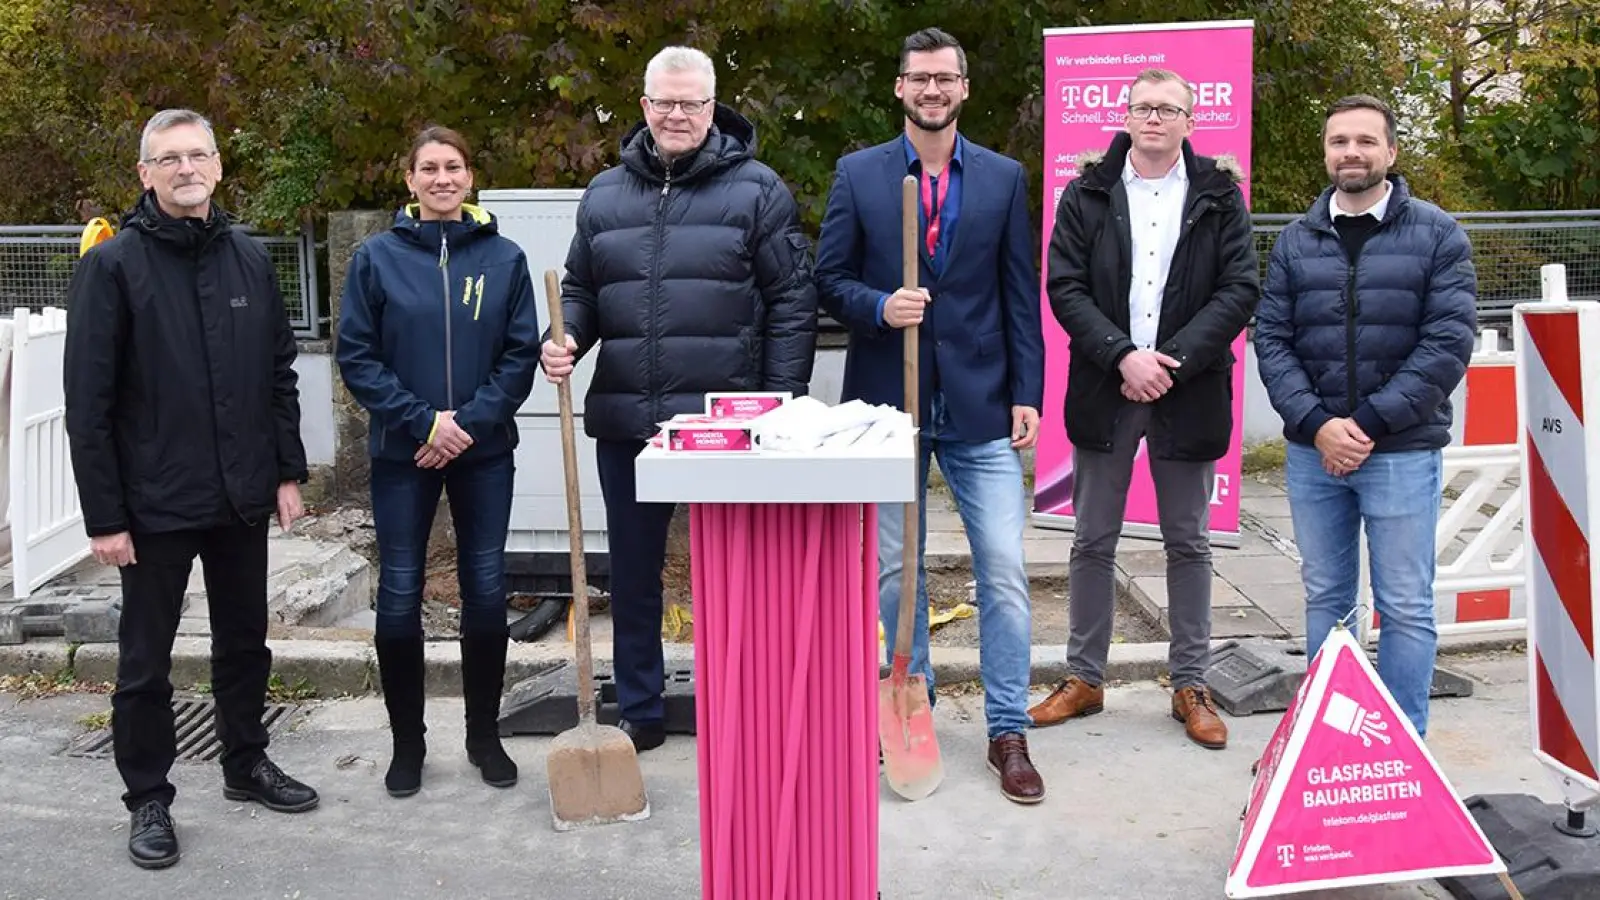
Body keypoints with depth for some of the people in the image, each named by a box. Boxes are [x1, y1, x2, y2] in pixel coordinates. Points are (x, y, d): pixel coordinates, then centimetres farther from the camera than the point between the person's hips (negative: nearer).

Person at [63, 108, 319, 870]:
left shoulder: (249, 258, 5)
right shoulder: (113, 264, -8)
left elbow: (280, 374, 10)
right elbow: (88, 402, -10)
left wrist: (288, 471, 6)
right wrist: (103, 515, -13)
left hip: (242, 497, 4)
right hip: (155, 505, -4)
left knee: (244, 642, 17)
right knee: (146, 661, 8)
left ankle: (247, 764, 35)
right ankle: (148, 798, 24)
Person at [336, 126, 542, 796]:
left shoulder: (504, 258, 1)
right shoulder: (376, 258, -1)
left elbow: (521, 354, -1)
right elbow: (356, 358, -3)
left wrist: (470, 422, -13)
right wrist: (424, 422, -13)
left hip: (485, 451, 1)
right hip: (402, 453, -1)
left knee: (486, 590, 7)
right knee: (399, 595, 4)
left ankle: (485, 735, 23)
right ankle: (407, 742, 20)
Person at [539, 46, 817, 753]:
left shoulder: (756, 190, -1)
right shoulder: (605, 194, 11)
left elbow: (792, 303, -3)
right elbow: (581, 291, 17)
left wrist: (782, 409, -8)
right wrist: (564, 341, -5)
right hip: (625, 421, 4)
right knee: (632, 574, 13)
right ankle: (639, 713, 29)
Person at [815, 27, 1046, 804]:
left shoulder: (1003, 177, 5)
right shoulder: (857, 174, 3)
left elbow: (1021, 296, 4)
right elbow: (829, 280, 3)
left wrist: (1027, 394, -2)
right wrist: (880, 306, -17)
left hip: (981, 403, 0)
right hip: (888, 401, 0)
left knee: (1004, 568, -3)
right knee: (894, 565, 10)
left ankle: (1008, 732, 8)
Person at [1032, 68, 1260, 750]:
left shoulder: (1219, 195, 3)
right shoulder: (1088, 192, 4)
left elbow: (1240, 289, -3)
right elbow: (1064, 285, -3)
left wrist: (1172, 360, -14)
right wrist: (1123, 356, -15)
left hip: (1187, 391, 0)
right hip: (1104, 387, 1)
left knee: (1188, 543, 9)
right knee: (1093, 541, 8)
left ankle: (1190, 686, 20)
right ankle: (1084, 678, 21)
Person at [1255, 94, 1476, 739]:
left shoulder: (1436, 234, 0)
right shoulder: (1296, 240, 8)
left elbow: (1448, 342, -7)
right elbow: (1271, 340, 2)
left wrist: (1369, 424, -13)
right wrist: (1316, 424, -12)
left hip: (1403, 451, -3)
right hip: (1312, 451, 3)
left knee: (1406, 608, 3)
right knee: (1325, 600, 12)